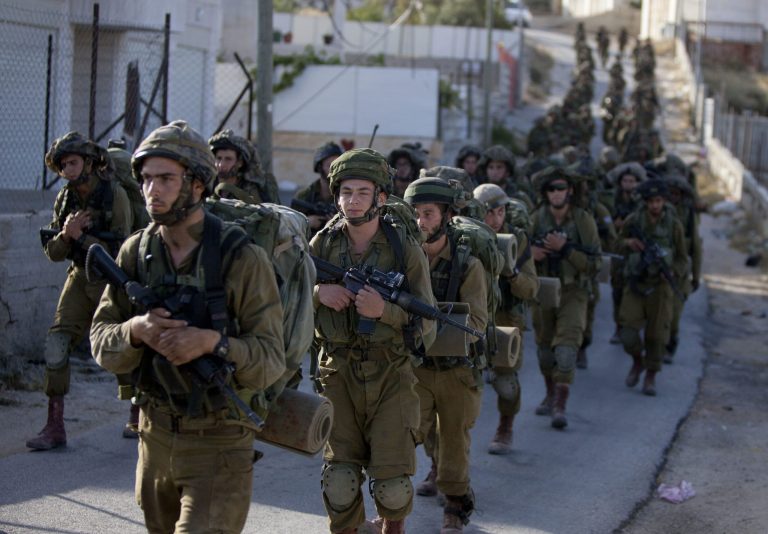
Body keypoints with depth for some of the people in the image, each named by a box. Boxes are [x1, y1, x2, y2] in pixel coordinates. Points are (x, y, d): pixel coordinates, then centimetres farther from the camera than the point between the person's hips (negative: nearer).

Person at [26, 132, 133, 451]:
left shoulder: (114, 195, -15)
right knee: (56, 345, -10)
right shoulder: (65, 200, 2)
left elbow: (120, 251, -19)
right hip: (80, 278, 4)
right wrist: (65, 234, -18)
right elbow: (53, 253, 2)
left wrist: (81, 237, -20)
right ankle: (55, 428, -7)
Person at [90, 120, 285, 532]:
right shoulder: (136, 252, 1)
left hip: (220, 441, -5)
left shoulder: (241, 258, -14)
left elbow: (270, 361, -15)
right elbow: (101, 344, 0)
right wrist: (135, 330, -21)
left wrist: (212, 341, -32)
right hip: (155, 435, 5)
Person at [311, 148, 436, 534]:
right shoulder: (322, 245, 2)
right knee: (339, 482, -4)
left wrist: (385, 310, -23)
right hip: (339, 375, 2)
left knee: (392, 484, -3)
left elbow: (426, 326, -6)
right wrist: (317, 292, -14)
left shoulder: (406, 249, -5)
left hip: (392, 377, -2)